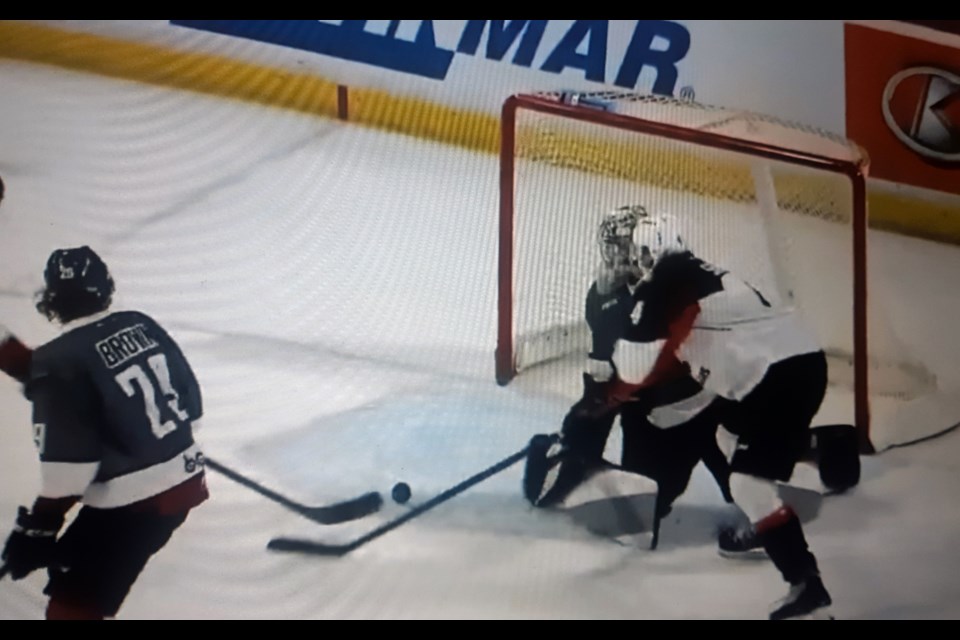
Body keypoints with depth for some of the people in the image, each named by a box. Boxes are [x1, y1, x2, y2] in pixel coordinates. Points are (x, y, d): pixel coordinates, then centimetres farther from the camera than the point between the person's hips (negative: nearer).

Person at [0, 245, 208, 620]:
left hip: (130, 501, -8)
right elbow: (190, 396, 14)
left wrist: (39, 526, -12)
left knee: (72, 602, -2)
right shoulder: (142, 326, 5)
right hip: (185, 479, 8)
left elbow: (68, 458, -20)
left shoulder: (59, 361, -15)